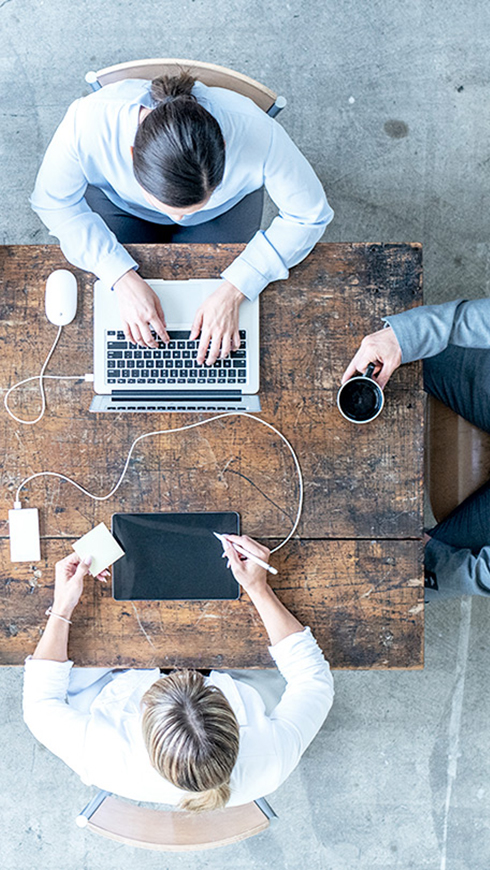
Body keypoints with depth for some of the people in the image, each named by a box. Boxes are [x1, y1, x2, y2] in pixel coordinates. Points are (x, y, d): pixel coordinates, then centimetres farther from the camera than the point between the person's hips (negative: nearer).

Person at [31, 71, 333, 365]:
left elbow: (309, 214, -26)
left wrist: (233, 292, -34)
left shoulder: (255, 132, -41)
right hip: (118, 201, 1)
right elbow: (55, 202, -22)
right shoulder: (87, 122, -40)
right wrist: (123, 279, -35)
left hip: (225, 208, 0)